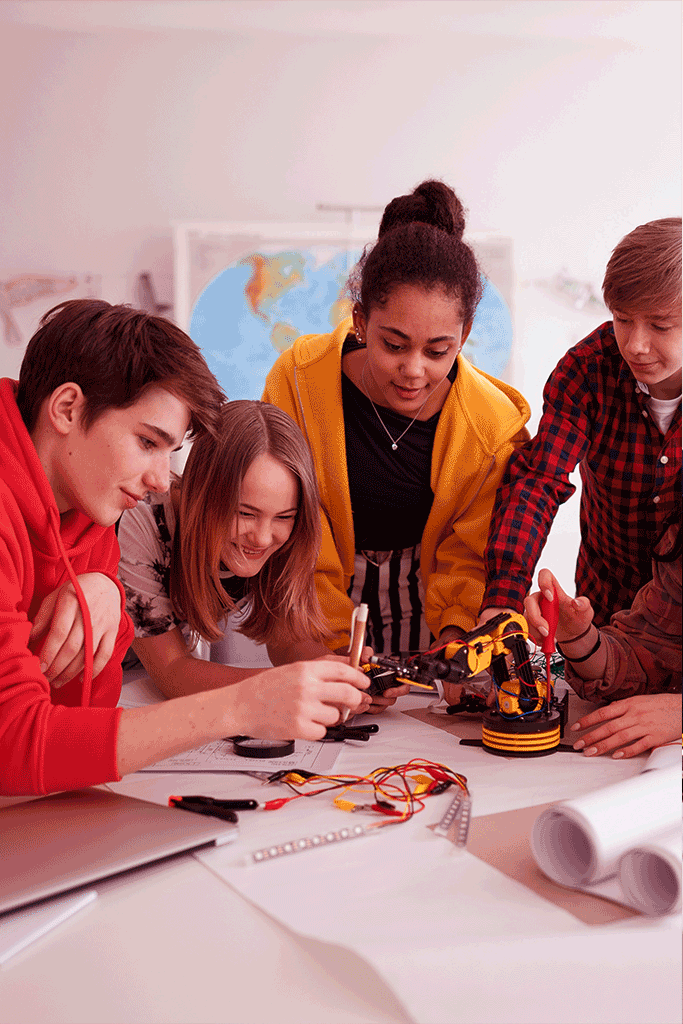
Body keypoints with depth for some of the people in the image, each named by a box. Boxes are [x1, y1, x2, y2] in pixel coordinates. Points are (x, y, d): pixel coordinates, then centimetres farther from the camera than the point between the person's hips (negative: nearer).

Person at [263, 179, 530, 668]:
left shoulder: (497, 424, -17)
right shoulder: (299, 380, -19)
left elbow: (468, 554, -4)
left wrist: (454, 633, -20)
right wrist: (336, 644, -19)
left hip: (423, 595, 1)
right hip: (326, 587, 0)